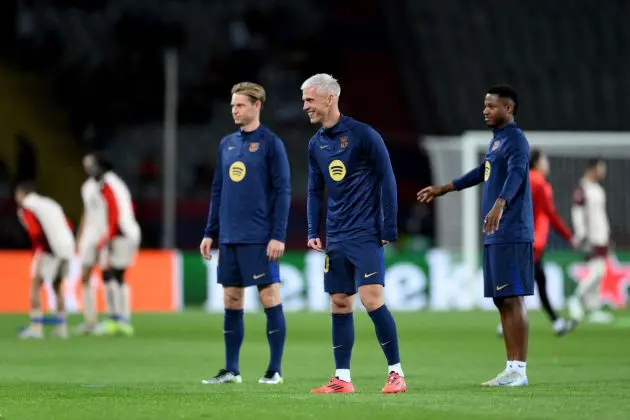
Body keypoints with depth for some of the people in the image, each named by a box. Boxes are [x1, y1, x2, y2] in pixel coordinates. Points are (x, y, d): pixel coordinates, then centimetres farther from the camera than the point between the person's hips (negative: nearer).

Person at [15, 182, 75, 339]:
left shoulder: (26, 208, 4)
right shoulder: (50, 204, 26)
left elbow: (36, 232, -9)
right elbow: (68, 226, 21)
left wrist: (38, 253, -6)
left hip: (50, 249, -7)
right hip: (67, 248, 7)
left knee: (35, 284, 1)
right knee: (57, 286, 19)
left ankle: (36, 326, -8)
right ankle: (61, 326, 16)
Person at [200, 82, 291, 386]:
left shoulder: (270, 143, -4)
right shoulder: (226, 144, 14)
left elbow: (283, 192, -7)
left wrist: (278, 236, -14)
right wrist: (210, 233, 13)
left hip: (259, 239, -6)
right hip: (229, 239, 6)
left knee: (270, 298, -3)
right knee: (231, 302, 8)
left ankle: (275, 370, 1)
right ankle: (231, 370, 13)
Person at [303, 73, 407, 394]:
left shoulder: (363, 135, -9)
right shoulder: (315, 144, 11)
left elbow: (386, 181, -8)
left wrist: (389, 229, -11)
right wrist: (313, 232, 9)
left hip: (365, 234, -6)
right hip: (336, 238, 6)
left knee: (372, 299, -13)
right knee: (339, 304, 6)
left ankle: (396, 373, -5)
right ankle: (342, 379, 10)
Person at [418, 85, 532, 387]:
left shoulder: (516, 140, -9)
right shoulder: (496, 140, 20)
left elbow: (516, 174, -28)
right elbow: (482, 172, 36)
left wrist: (499, 204, -46)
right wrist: (444, 189, 45)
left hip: (511, 234, -10)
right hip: (495, 236, 10)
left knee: (513, 298, -10)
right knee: (502, 301, 8)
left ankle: (519, 371, -10)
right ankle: (512, 369, 10)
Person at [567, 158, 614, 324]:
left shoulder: (598, 189, 17)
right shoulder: (582, 190, -12)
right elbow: (577, 214, -17)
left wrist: (607, 235, 23)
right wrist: (583, 237, -21)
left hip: (602, 239, 9)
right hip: (591, 239, -9)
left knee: (597, 273, 8)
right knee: (596, 271, -16)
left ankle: (594, 310, 10)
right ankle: (577, 300, -4)